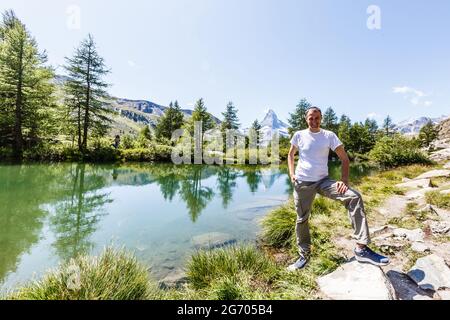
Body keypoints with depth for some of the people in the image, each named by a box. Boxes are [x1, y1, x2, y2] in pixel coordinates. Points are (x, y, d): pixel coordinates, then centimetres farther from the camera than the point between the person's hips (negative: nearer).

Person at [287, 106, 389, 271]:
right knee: (301, 220, 6)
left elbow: (344, 159, 1)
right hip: (302, 183, 0)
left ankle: (361, 248, -16)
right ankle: (304, 255, 28)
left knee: (354, 197, -21)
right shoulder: (299, 135, 0)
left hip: (323, 181, 1)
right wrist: (292, 174, 0)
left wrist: (344, 180, -13)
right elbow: (291, 155, 13)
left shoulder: (329, 135, -1)